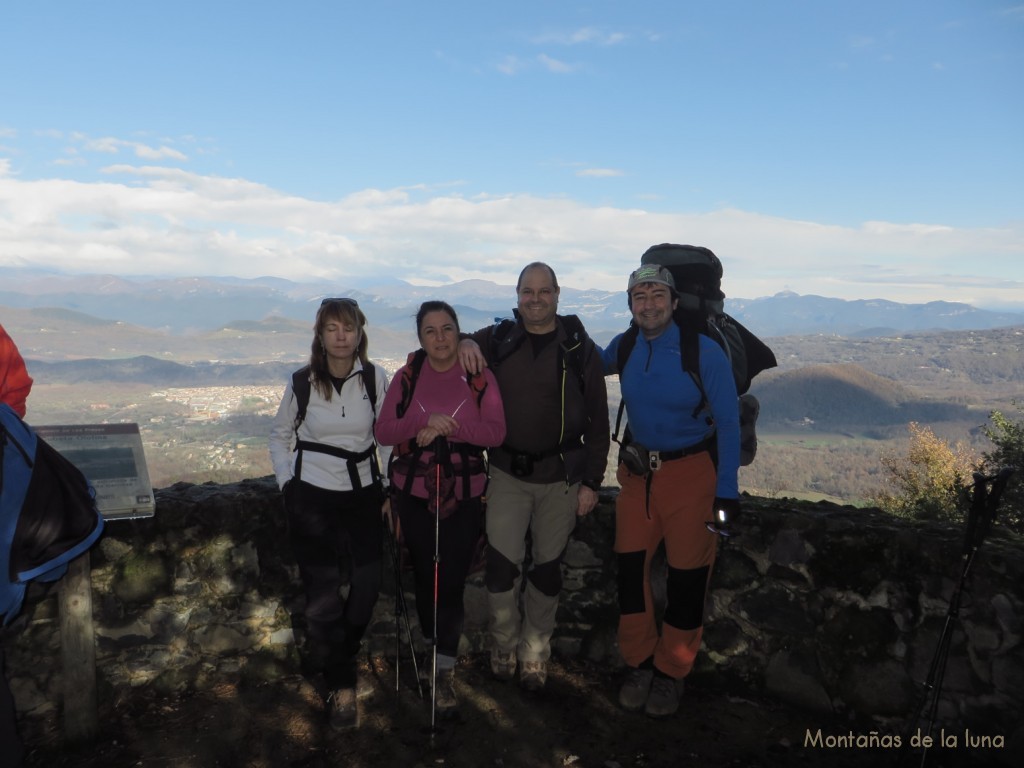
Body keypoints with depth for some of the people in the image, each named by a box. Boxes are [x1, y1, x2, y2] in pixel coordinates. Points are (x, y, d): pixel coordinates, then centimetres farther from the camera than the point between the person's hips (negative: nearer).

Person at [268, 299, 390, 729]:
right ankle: (341, 687, 15)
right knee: (323, 594, 0)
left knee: (367, 586, 5)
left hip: (363, 495, 2)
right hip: (312, 499, -1)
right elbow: (279, 435, 10)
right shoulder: (301, 383, -5)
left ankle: (336, 654, 35)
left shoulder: (375, 378, -4)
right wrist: (287, 483, 3)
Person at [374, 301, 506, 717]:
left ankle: (444, 671, 11)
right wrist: (426, 421, -21)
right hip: (414, 494, 2)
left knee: (451, 581, -3)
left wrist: (449, 429, -23)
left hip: (464, 496, -2)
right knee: (424, 576, 14)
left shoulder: (480, 378, -3)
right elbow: (383, 432, -4)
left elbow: (496, 432, -10)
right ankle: (432, 648, 37)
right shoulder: (406, 377, 1)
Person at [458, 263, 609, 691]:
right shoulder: (498, 340, 1)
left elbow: (597, 421, 0)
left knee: (547, 568, 11)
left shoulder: (580, 348, -2)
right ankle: (504, 645, 22)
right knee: (501, 567, -3)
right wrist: (463, 343, -10)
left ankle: (535, 653, 29)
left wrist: (592, 481, -4)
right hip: (507, 474, 1)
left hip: (561, 478, 0)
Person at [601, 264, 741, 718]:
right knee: (630, 568, 5)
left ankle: (671, 672, 24)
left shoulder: (705, 352, -14)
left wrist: (726, 491, -12)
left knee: (686, 576, 4)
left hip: (691, 472, -4)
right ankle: (639, 663, 25)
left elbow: (728, 423, -10)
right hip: (638, 471, 4)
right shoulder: (624, 348, -2)